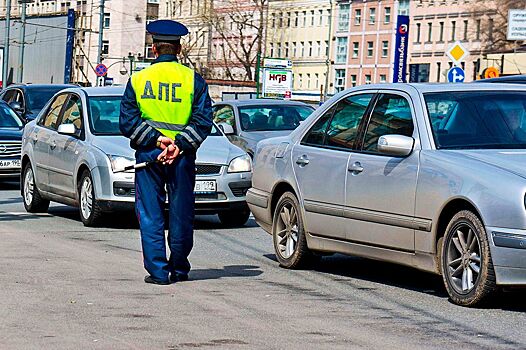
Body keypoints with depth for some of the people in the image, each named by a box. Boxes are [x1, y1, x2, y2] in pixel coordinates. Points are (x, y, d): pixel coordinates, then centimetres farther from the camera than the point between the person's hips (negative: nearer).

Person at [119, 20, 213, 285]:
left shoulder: (138, 79, 2)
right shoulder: (194, 80, 0)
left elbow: (127, 122, -4)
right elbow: (203, 121, -7)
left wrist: (156, 139, -9)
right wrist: (178, 145, -12)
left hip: (148, 154, 0)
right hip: (182, 157, 0)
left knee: (150, 215, 4)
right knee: (181, 214, 10)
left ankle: (158, 271, 0)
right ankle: (179, 270, 18)